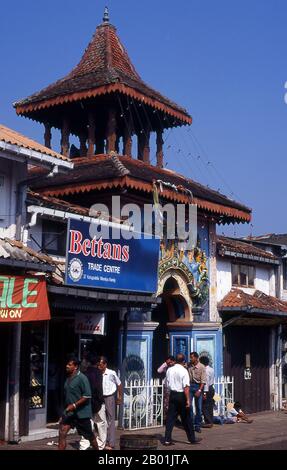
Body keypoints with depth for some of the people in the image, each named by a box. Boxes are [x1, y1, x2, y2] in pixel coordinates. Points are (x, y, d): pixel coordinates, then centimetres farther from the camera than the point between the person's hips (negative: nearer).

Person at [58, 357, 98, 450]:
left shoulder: (82, 378, -16)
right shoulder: (68, 378, 8)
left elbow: (87, 396, -20)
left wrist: (74, 405, -24)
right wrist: (67, 408, 19)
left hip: (81, 412, -7)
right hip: (69, 412, 7)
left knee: (89, 435, 8)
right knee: (62, 432, -8)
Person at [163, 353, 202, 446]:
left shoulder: (169, 370, 4)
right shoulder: (184, 371, -13)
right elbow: (186, 387, -17)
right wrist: (188, 400, -17)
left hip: (172, 394, 5)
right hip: (181, 395, -5)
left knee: (170, 417, 6)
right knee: (186, 418, 6)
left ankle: (167, 440, 3)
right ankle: (191, 439, 17)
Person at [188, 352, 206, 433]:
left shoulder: (202, 367, -7)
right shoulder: (189, 366, -1)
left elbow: (203, 380, -9)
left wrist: (199, 390, -16)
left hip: (198, 386, -1)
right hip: (190, 385, 1)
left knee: (199, 407, 5)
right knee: (189, 405, -4)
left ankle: (197, 425, 15)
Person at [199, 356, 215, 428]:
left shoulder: (206, 370, -16)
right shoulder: (211, 369, 12)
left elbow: (206, 382, -20)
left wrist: (205, 392, -21)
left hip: (207, 389, -9)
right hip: (211, 388, 9)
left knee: (205, 406, -5)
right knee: (210, 406, 12)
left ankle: (208, 422, -6)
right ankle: (211, 422, 16)